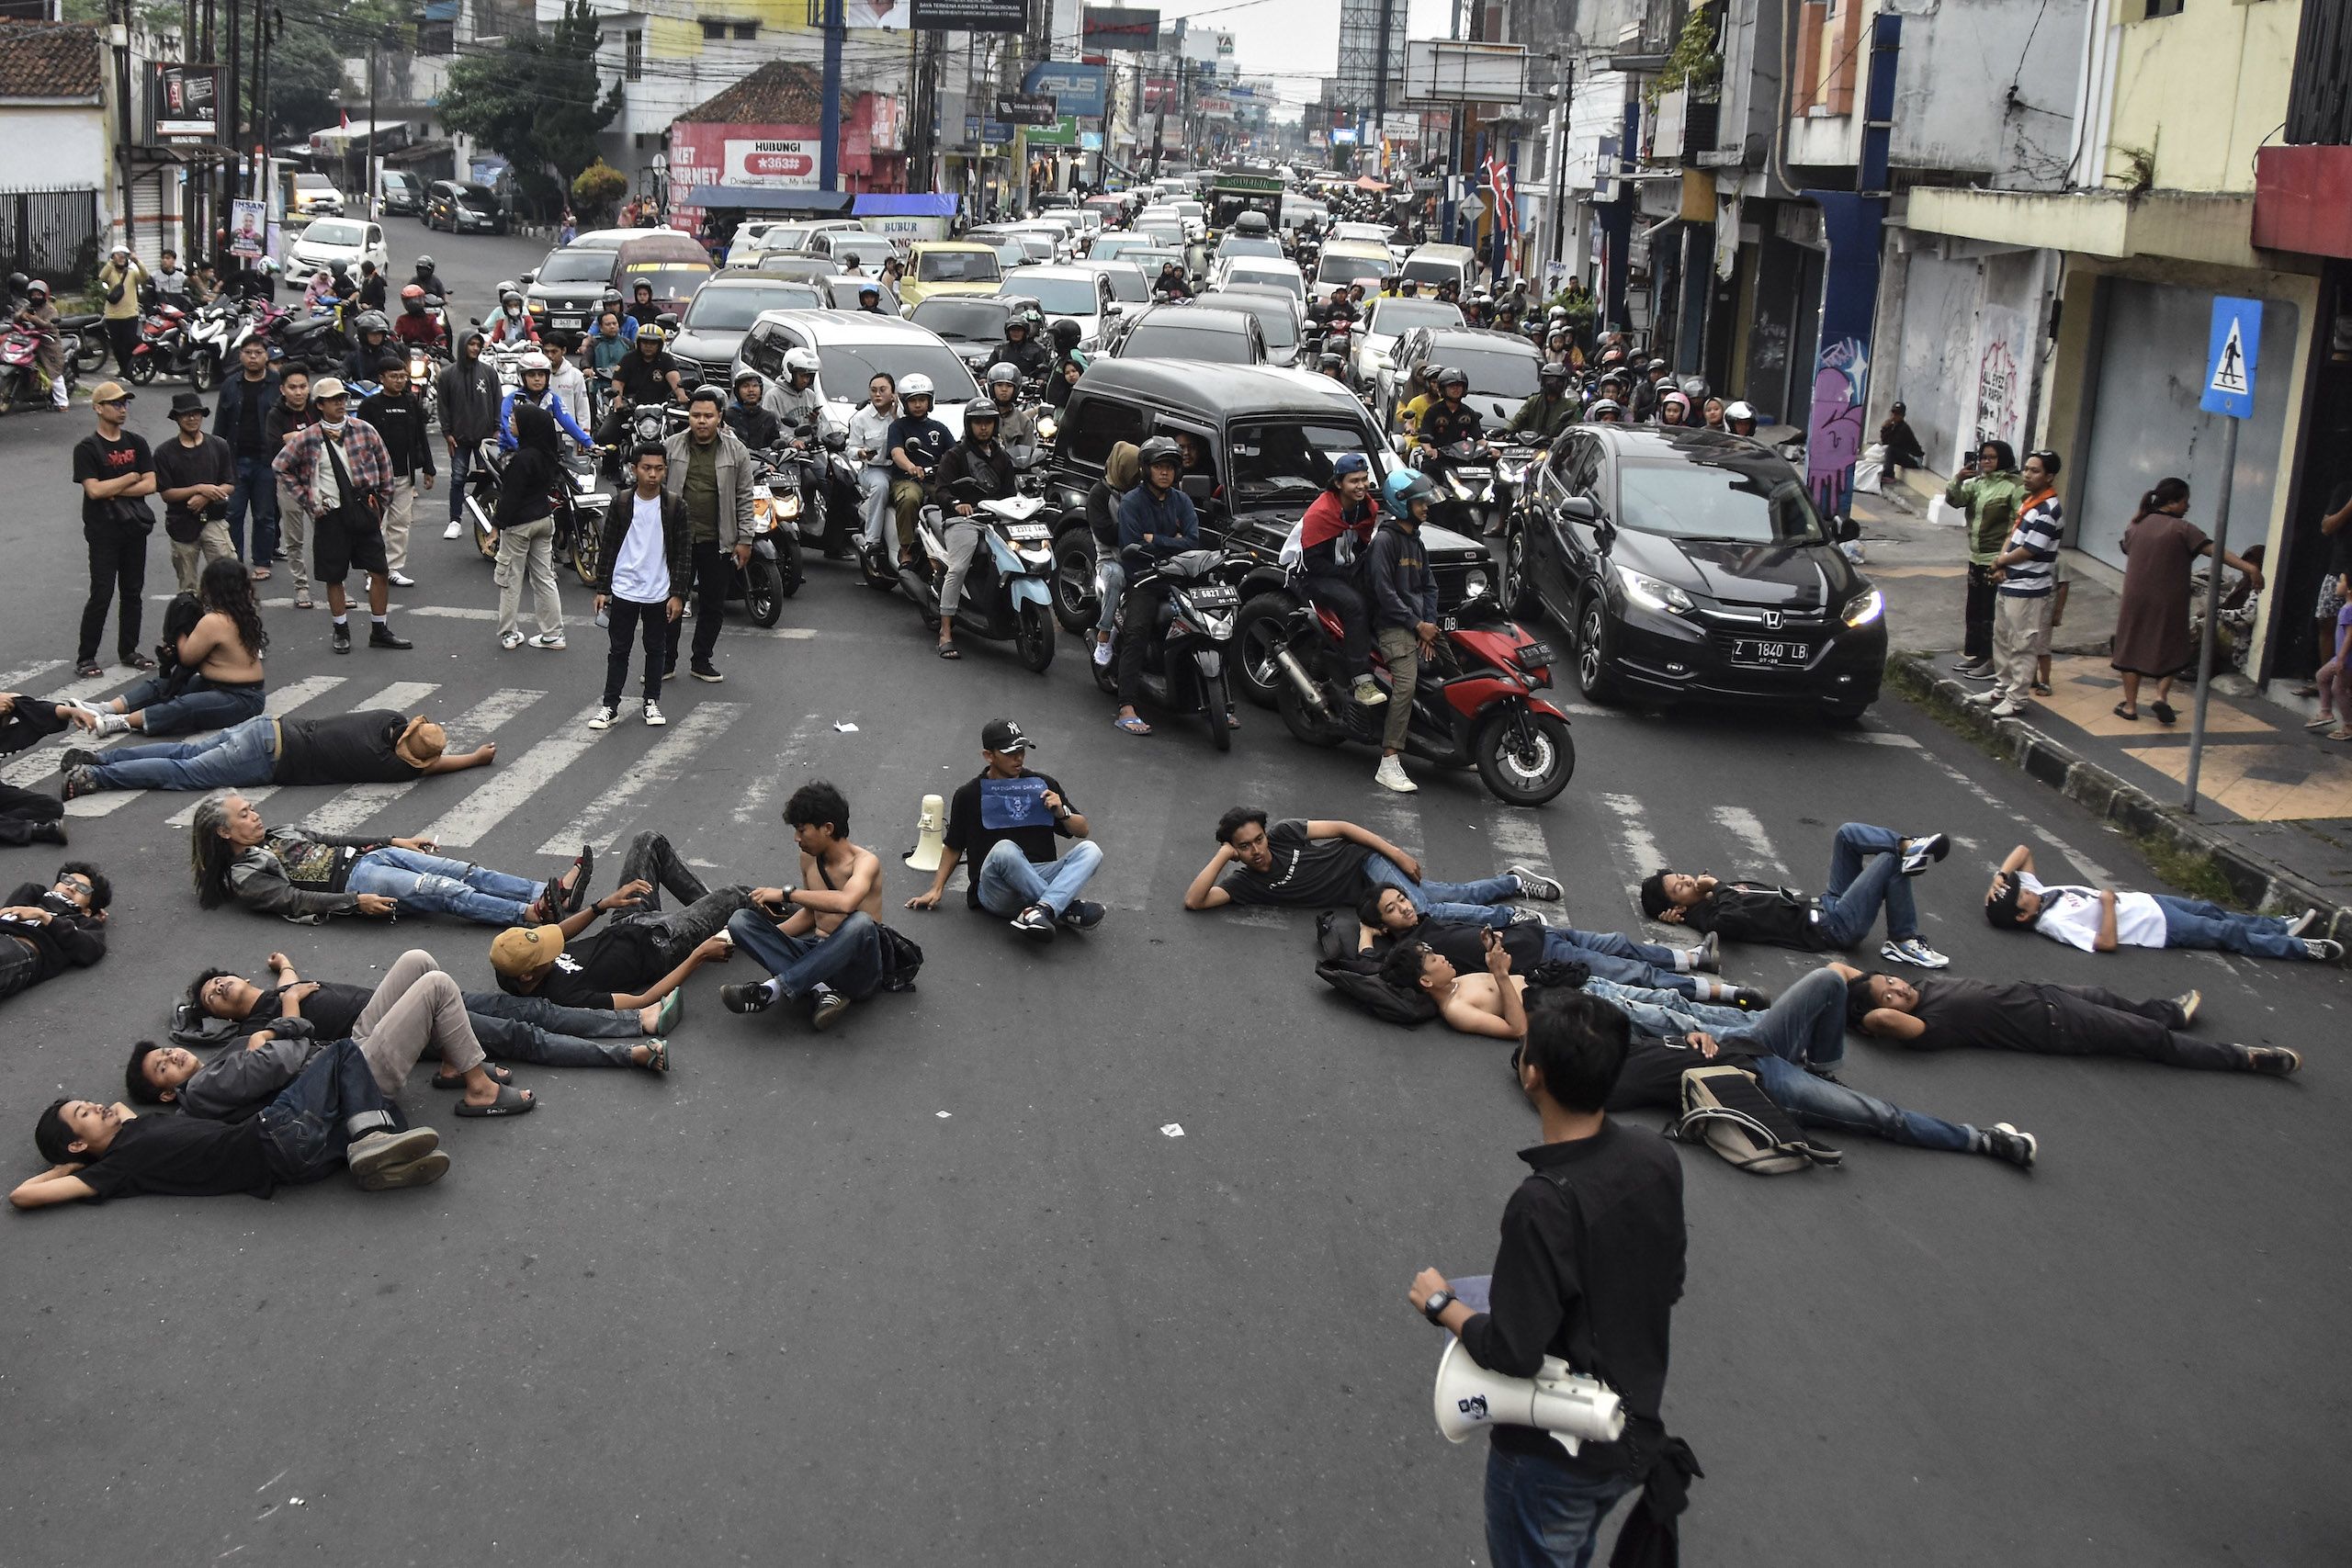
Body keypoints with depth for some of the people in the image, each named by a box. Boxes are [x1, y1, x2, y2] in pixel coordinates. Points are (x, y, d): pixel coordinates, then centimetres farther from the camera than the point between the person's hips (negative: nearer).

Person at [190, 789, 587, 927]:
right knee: (445, 891, -25)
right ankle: (537, 912, -35)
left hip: (360, 857, 8)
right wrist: (355, 901, -26)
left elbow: (328, 840, 25)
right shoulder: (245, 877, -1)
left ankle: (552, 893, -24)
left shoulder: (273, 835, 23)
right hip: (349, 881, -8)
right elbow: (296, 900, -13)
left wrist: (395, 841, 21)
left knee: (464, 873, -13)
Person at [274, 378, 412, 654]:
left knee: (380, 572, 1)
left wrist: (380, 494, 8)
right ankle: (342, 631, 20)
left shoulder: (363, 429, 1)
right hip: (330, 515, -2)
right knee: (334, 577, 6)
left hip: (363, 510, 2)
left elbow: (384, 462, 12)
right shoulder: (307, 439, -4)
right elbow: (282, 466, 7)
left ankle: (379, 631, 13)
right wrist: (306, 500, 3)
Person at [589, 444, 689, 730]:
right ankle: (610, 705, 10)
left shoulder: (675, 507, -3)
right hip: (624, 591, 0)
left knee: (656, 649, 11)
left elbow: (683, 554, -1)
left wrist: (678, 594, -5)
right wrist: (602, 588, 1)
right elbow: (608, 548, 3)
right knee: (619, 650, 5)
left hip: (659, 594, 0)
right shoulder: (620, 503, -2)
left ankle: (652, 702, 24)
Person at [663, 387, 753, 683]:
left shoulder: (736, 451, 1)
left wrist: (744, 540, -1)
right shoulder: (671, 447, 2)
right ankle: (665, 661, 14)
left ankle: (701, 661, 21)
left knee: (713, 605, 8)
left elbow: (744, 500, 3)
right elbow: (657, 489, 7)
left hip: (717, 542, 0)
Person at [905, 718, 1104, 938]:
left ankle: (1042, 910, -45)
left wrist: (1061, 812, -1)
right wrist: (936, 890, 6)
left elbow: (1083, 830, 20)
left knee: (1090, 850, -24)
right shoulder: (970, 794, 9)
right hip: (995, 891, -3)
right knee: (1004, 849, -37)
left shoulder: (1044, 784, 15)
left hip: (1043, 879, 3)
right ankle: (1067, 909, -33)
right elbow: (954, 848, 16)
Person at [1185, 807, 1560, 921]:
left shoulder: (1283, 833, -14)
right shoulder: (1244, 883, -9)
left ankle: (1515, 881, -12)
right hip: (1360, 895, 3)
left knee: (1417, 909, -24)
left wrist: (1398, 854, -14)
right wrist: (1222, 855, -25)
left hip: (1364, 862, -3)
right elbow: (1194, 900, -19)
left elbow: (1341, 828, -9)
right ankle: (1513, 883, 16)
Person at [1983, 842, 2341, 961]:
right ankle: (2301, 948, 17)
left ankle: (2283, 926, 37)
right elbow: (2108, 942, -34)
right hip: (2157, 928, -8)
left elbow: (2024, 850, -6)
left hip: (2144, 902, 8)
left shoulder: (2033, 893, -9)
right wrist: (2107, 902, -26)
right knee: (2228, 933, 3)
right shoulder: (2054, 924, -31)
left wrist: (2000, 876, -22)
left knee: (2211, 911, 20)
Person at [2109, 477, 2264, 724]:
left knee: (2132, 648, 11)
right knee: (2169, 650, 12)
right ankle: (2161, 696, -5)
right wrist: (2248, 567, -24)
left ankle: (2130, 705, 12)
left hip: (2136, 599, 3)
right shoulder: (2183, 529, -11)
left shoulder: (2135, 525, 3)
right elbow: (2215, 550, -19)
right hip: (2169, 603, -3)